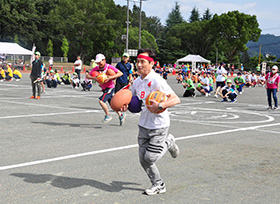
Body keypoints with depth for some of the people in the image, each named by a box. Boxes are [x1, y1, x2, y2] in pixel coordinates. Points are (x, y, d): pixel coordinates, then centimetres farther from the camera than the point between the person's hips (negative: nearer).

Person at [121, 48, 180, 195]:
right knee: (143, 160, 6)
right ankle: (158, 185, 26)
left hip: (159, 125, -7)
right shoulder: (137, 81, 5)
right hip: (143, 125, 7)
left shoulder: (157, 80, -19)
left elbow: (176, 99, -23)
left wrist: (160, 106, -38)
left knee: (150, 158, -7)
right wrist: (126, 105, -4)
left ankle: (168, 143, 21)